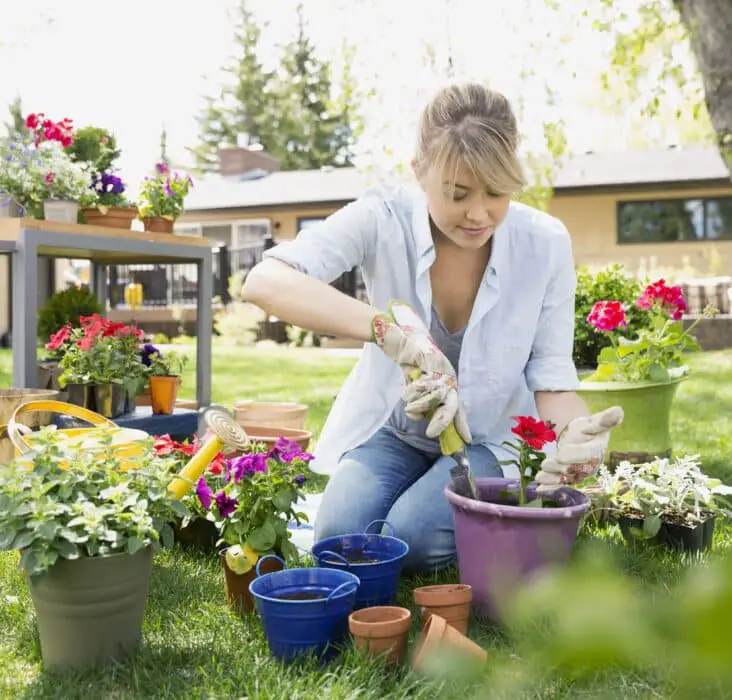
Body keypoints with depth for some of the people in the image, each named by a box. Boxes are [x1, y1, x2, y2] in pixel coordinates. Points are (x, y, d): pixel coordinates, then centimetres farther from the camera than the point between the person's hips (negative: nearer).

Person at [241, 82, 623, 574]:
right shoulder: (384, 219, -23)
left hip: (492, 438, -1)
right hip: (392, 429, 1)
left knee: (413, 539, -25)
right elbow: (264, 282, -37)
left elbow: (551, 375, -12)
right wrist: (396, 335, -49)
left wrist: (576, 434, -37)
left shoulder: (545, 243, -19)